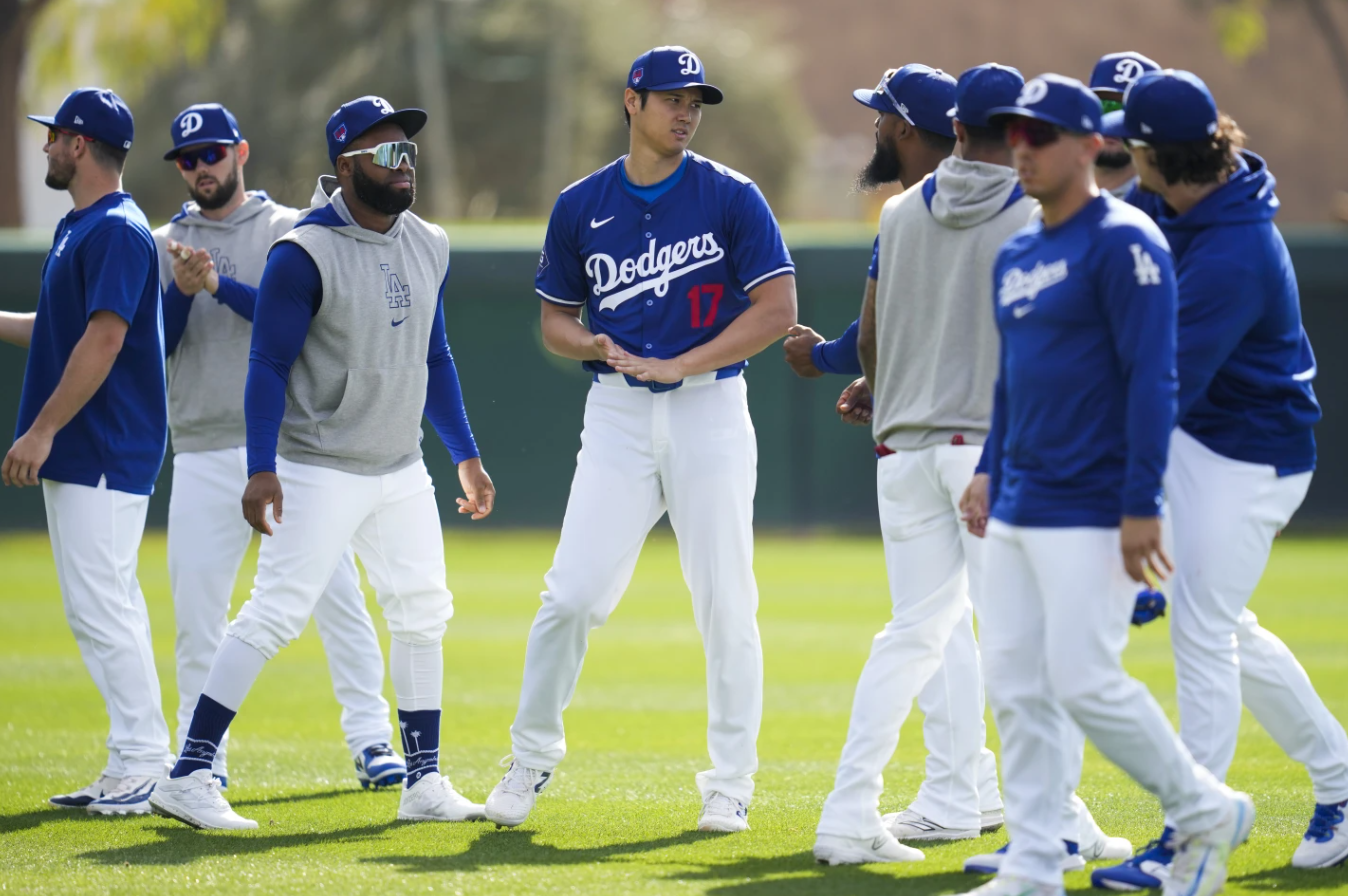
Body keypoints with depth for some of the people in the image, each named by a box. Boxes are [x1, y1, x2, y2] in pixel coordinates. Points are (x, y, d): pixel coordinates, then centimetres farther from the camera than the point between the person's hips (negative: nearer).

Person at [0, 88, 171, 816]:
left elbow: (103, 340, -22)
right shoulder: (77, 229, 16)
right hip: (74, 456, 10)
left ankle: (146, 764, -7)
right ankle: (131, 768, 14)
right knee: (94, 610, 11)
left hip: (106, 454, -10)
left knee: (102, 607, -11)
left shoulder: (118, 231, -15)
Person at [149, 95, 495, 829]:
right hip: (318, 472, -7)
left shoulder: (428, 247, 8)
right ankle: (189, 777, -10)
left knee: (422, 614, 8)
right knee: (275, 613, -13)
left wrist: (465, 455, 16)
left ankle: (424, 784, 17)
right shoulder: (305, 254, -15)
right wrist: (261, 468, -23)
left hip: (401, 471, 7)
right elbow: (268, 366, -15)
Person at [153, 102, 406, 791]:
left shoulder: (289, 231, 5)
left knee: (336, 593, -6)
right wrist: (183, 290, -14)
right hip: (204, 456, 2)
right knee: (196, 610, 0)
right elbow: (153, 346, 4)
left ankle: (369, 740, -1)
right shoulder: (164, 245, 12)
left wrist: (220, 285, -18)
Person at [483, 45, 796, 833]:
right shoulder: (581, 207, 6)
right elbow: (556, 319, 14)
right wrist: (592, 345, -10)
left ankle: (731, 783, 9)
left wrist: (677, 363, -16)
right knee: (573, 594, -5)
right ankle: (534, 757, 12)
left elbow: (778, 309, -9)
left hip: (709, 410, -2)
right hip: (619, 415, 2)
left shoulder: (731, 198, -2)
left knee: (725, 605, -1)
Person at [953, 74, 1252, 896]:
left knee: (1084, 681, -11)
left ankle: (1207, 812, 8)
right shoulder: (1016, 257, 15)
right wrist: (990, 471, 16)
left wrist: (1141, 506, -20)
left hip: (1092, 512, -8)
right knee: (1016, 685, 4)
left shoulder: (1123, 243, -11)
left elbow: (1152, 378, -16)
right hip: (1018, 509, 8)